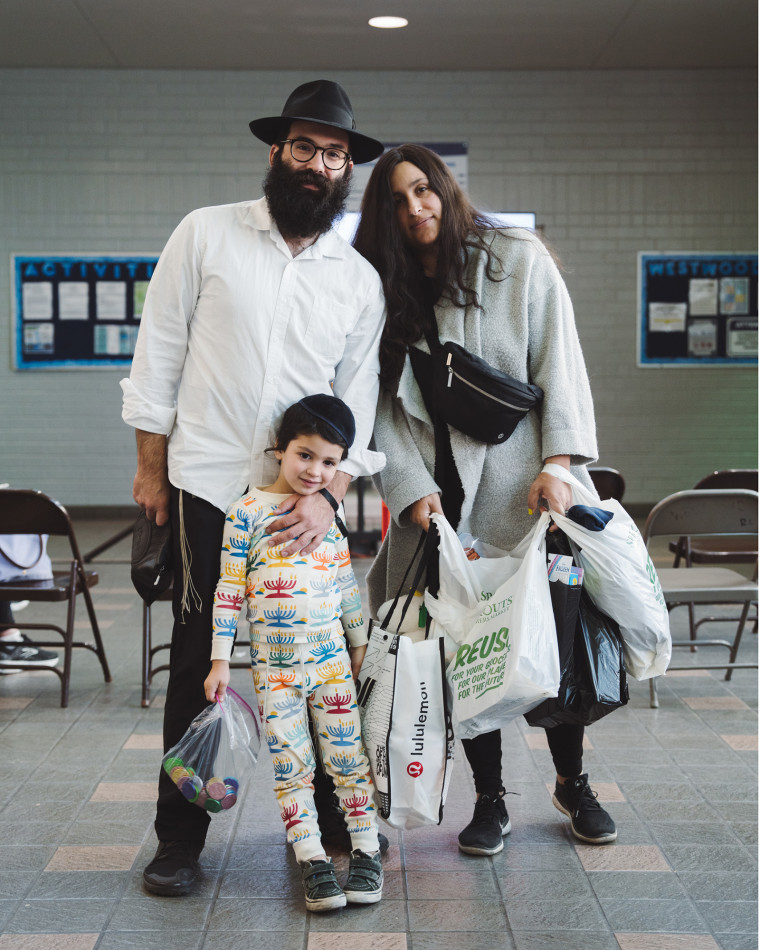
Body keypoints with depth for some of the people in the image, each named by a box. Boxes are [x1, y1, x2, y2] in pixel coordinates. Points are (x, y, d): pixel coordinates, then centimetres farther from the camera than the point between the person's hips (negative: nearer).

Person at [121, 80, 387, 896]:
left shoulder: (360, 280, 8)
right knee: (197, 660, 2)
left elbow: (358, 401, 5)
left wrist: (328, 493, -9)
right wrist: (150, 465, 2)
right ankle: (179, 837, 14)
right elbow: (159, 352, 4)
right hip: (206, 485, -1)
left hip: (304, 498, 2)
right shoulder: (207, 234, 2)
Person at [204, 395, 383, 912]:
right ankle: (313, 860, 8)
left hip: (330, 656, 2)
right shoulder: (246, 512, -5)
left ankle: (367, 850, 14)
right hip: (273, 662, -2)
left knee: (348, 754, 4)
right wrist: (220, 661, -5)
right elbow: (229, 590, -4)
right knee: (291, 765, 1)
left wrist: (360, 644, 17)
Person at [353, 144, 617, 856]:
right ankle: (490, 801, 16)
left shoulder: (520, 260, 4)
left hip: (520, 488, -2)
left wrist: (559, 462, -13)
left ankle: (573, 783, 23)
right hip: (436, 497, 2)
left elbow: (560, 367, -1)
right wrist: (412, 491, -9)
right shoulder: (386, 291, 9)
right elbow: (382, 404, 4)